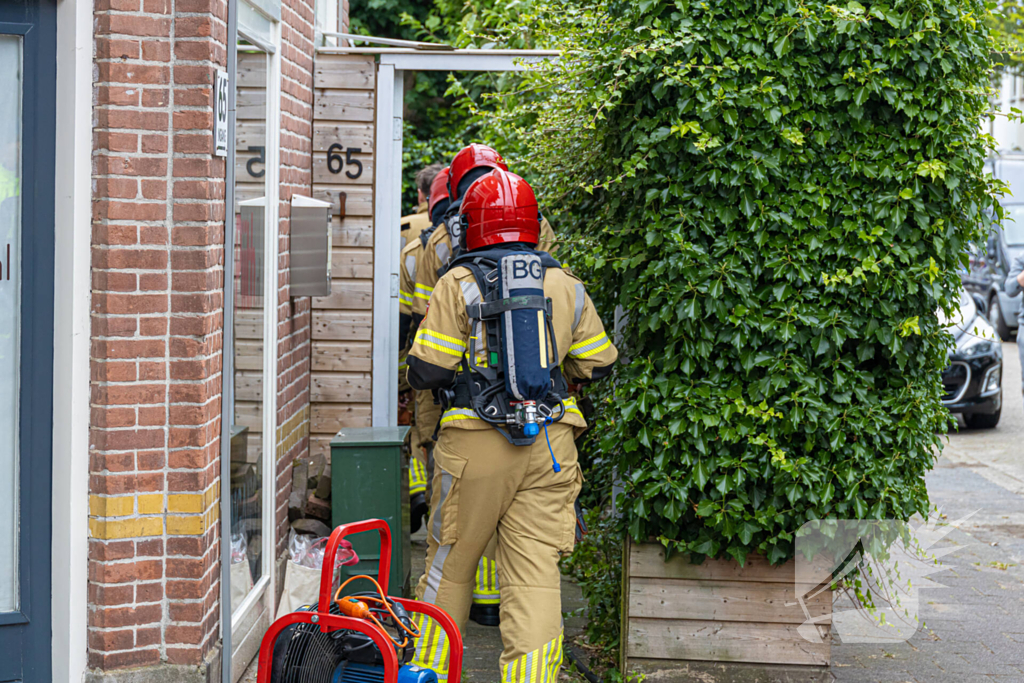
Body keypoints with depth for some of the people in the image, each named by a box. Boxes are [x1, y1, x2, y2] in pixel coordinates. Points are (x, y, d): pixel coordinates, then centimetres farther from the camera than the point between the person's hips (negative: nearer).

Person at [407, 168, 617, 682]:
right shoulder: (567, 288, 7)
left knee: (450, 563, 13)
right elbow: (598, 364, 13)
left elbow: (427, 370, -9)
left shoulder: (459, 284, -5)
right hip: (549, 445, 2)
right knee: (535, 573, 1)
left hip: (475, 445, -2)